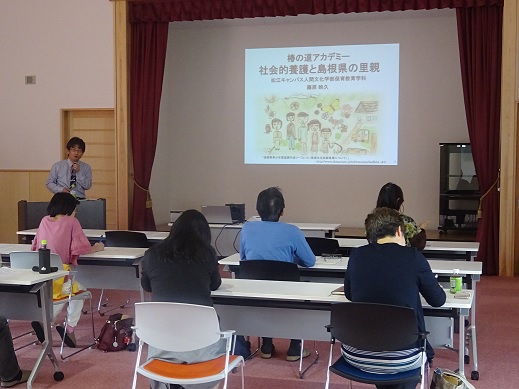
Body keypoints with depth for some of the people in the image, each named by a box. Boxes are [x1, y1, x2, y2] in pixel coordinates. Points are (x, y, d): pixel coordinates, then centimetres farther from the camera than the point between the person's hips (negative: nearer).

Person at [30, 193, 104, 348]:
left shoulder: (45, 221, 9)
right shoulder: (71, 222, -5)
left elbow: (35, 246, 18)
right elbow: (82, 248, -8)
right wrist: (96, 248, 11)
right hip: (60, 276, -5)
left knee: (65, 292, 32)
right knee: (79, 291, 26)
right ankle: (69, 328, 17)